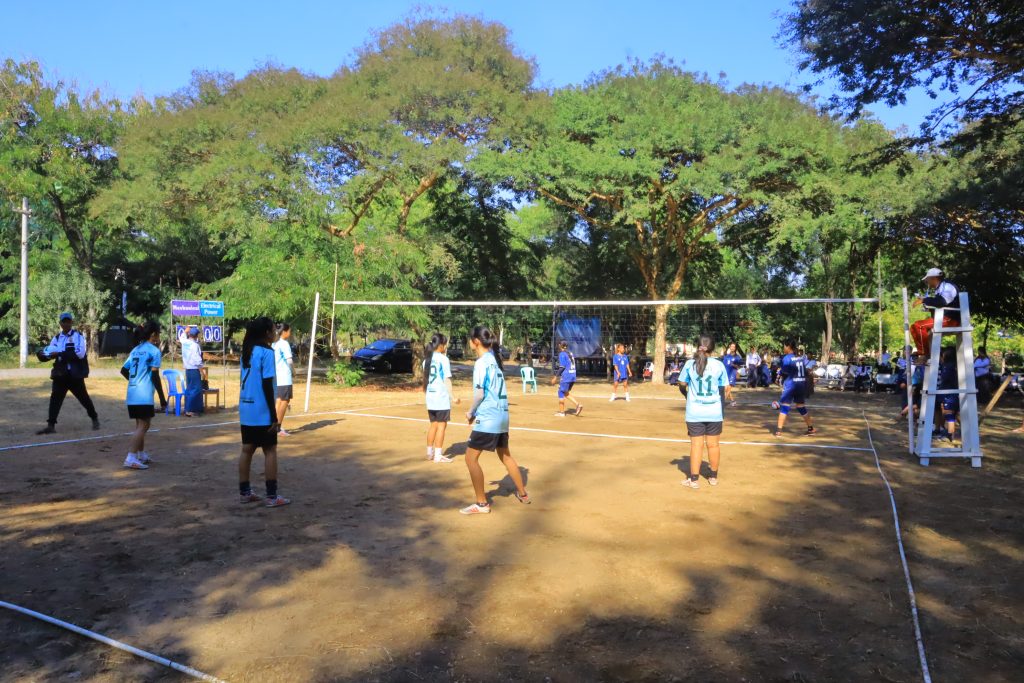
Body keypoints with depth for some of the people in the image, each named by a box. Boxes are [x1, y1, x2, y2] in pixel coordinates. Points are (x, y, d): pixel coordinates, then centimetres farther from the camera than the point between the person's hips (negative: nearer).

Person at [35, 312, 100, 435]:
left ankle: (95, 419, 23)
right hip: (60, 374, 5)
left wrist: (60, 354, -20)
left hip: (75, 374, -4)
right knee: (55, 398, -3)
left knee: (83, 397, 5)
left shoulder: (78, 336, -4)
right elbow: (49, 352, 3)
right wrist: (42, 354, -20)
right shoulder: (56, 338, 13)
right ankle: (51, 425, -2)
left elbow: (79, 353, -18)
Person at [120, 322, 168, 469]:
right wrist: (162, 398, -8)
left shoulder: (136, 349, 16)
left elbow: (123, 370, 20)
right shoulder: (154, 350, -7)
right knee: (143, 426, -7)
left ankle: (142, 454, 28)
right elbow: (155, 376, -12)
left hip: (132, 395, 8)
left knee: (141, 424, 19)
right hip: (144, 396, -8)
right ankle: (131, 458, -15)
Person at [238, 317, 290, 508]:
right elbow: (267, 386, -17)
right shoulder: (266, 352, -14)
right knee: (270, 451, -1)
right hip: (262, 412, -8)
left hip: (246, 410, 8)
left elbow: (246, 381, 16)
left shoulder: (247, 352, 10)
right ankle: (271, 496, 1)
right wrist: (274, 415, -14)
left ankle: (245, 492, 17)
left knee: (247, 450, 11)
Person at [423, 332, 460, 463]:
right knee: (441, 425, 0)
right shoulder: (443, 359, -11)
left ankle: (430, 452, 23)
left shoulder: (427, 359, 10)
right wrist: (453, 396, -13)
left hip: (430, 397, 7)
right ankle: (438, 455, 1)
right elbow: (447, 380, -15)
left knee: (433, 424, 17)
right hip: (442, 397, -7)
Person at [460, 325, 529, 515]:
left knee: (471, 458, 0)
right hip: (502, 415, 9)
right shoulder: (495, 358, 10)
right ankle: (523, 494, 31)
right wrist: (476, 411, 14)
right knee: (505, 456, 21)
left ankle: (482, 503, 3)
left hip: (487, 418, -9)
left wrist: (470, 412, -1)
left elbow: (480, 394, -16)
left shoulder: (481, 362, -14)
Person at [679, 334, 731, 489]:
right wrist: (728, 393, 17)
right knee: (713, 444, 11)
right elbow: (724, 389, -3)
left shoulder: (690, 364, -4)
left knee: (696, 444, 3)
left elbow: (682, 386, 3)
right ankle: (713, 477, 23)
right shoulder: (719, 365, -4)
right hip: (714, 412, 1)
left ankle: (694, 479, 7)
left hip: (694, 412, -1)